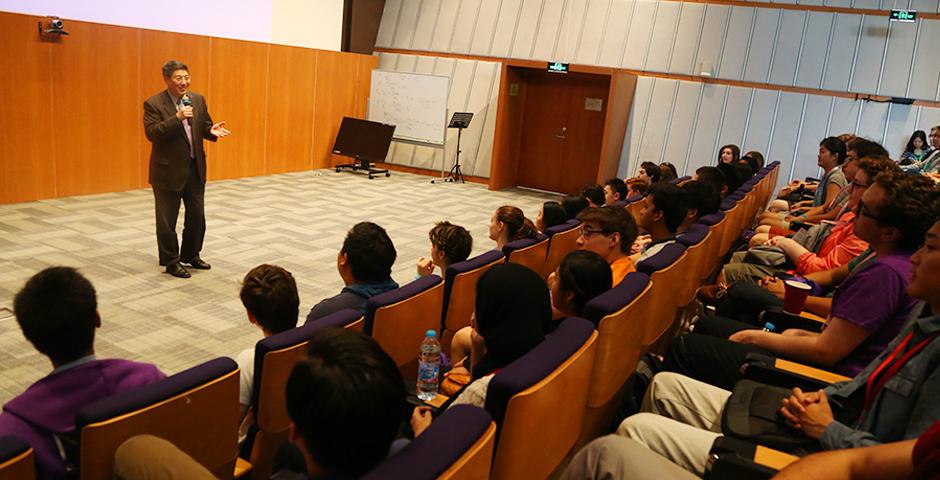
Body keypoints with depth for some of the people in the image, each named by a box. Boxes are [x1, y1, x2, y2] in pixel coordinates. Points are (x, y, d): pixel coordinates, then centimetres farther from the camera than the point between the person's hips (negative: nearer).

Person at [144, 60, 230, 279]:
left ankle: (191, 255, 31)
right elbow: (151, 133, -20)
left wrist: (211, 131, -11)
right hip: (168, 170, -5)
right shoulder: (154, 103, -10)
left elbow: (204, 126, 12)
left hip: (195, 168, 5)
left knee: (197, 216, 14)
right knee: (167, 219, 5)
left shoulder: (198, 100, 6)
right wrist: (177, 118, -29)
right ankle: (170, 261, 18)